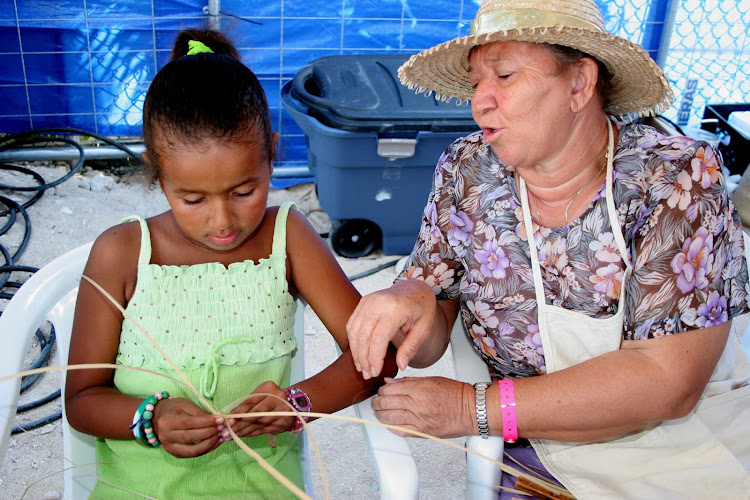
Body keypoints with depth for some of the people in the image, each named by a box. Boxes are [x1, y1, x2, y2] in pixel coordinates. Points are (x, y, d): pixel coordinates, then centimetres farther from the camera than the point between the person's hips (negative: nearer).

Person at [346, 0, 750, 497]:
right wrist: (410, 301, -25)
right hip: (533, 450, 3)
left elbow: (667, 380, -20)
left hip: (689, 447, -2)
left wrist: (474, 408, -23)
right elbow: (428, 344, -1)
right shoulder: (466, 171, -4)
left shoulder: (682, 178, -14)